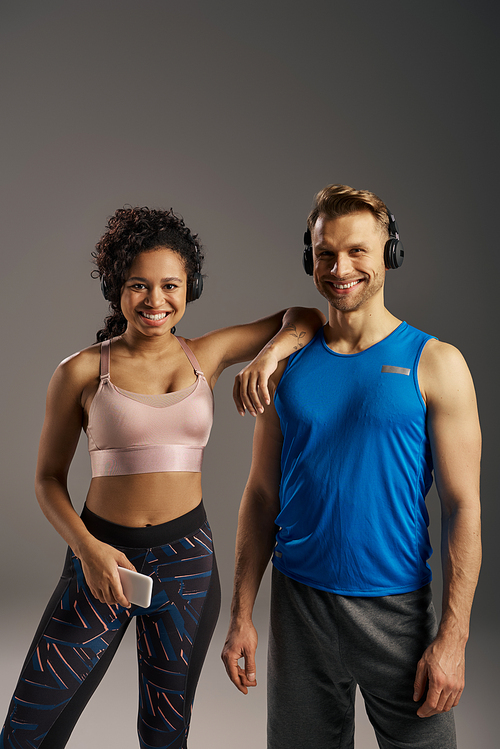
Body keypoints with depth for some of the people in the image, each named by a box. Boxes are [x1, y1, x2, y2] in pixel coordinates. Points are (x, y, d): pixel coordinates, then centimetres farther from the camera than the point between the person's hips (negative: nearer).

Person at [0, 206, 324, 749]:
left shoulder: (206, 356, 2)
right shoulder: (81, 372, -5)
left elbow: (304, 317, 10)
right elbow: (48, 478, 1)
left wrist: (273, 351, -11)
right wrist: (87, 549, -13)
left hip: (187, 558, 2)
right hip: (102, 556, -1)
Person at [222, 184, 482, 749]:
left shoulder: (434, 364, -5)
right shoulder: (286, 366, 3)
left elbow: (463, 507, -6)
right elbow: (262, 495, 6)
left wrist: (452, 637, -12)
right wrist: (241, 615, 3)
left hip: (397, 611, -2)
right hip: (298, 606, 3)